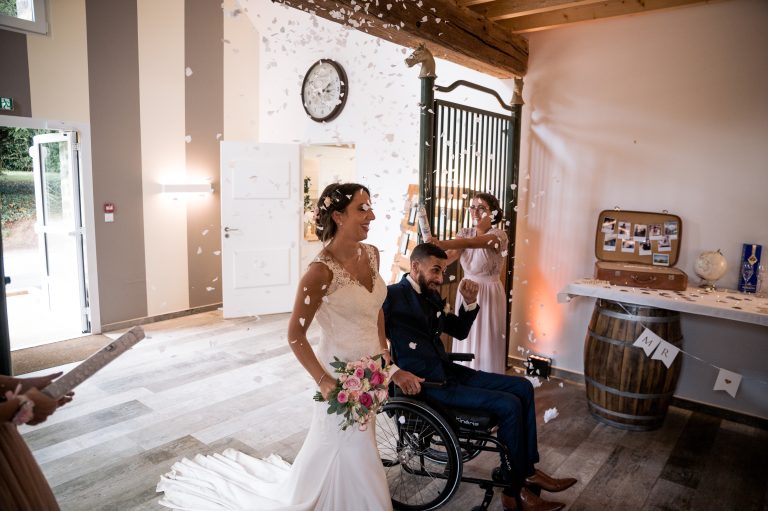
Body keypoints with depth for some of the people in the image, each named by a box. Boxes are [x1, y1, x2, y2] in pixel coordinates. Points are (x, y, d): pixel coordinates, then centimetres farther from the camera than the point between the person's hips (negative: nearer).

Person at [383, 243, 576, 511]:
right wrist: (396, 372, -27)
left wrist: (469, 301, 4)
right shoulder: (393, 295, -13)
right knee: (509, 405, -16)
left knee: (523, 387, 4)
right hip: (426, 384, -9)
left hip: (448, 370, 9)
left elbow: (459, 331, 20)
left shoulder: (431, 295, 12)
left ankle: (528, 471, 13)